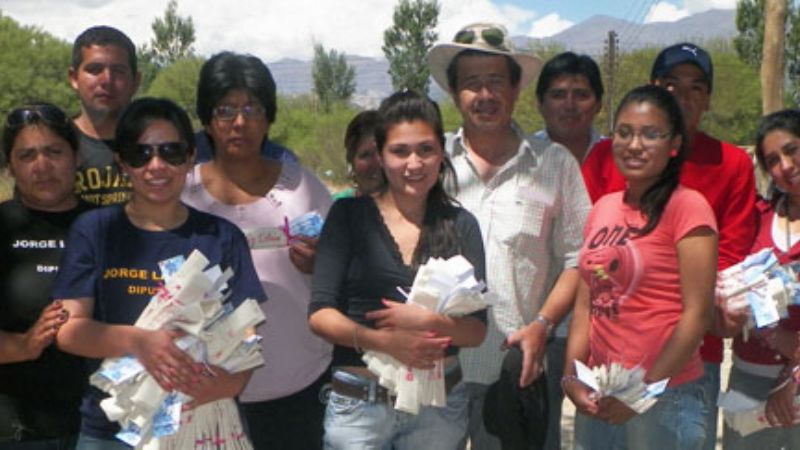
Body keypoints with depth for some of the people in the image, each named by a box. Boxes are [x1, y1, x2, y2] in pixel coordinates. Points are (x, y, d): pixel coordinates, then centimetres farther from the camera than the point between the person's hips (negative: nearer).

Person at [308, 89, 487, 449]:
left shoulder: (461, 225, 2)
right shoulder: (348, 215, -3)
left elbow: (477, 330, -1)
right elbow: (320, 314, -8)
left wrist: (428, 321, -19)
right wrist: (384, 341, -22)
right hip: (358, 404, -2)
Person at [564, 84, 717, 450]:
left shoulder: (687, 206, -9)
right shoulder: (603, 208, 9)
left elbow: (697, 314, -13)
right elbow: (586, 303, 10)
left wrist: (644, 390, -14)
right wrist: (571, 377, 0)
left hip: (665, 396, -5)